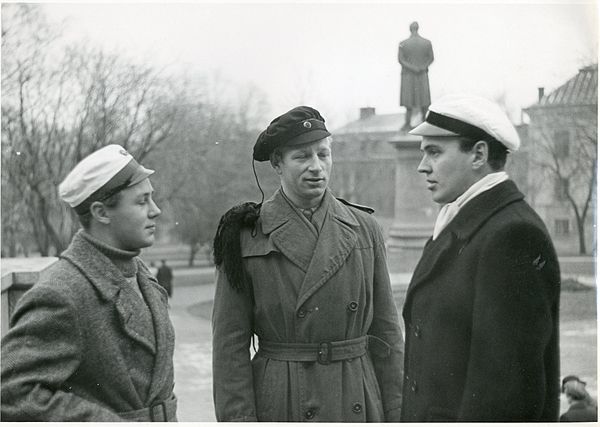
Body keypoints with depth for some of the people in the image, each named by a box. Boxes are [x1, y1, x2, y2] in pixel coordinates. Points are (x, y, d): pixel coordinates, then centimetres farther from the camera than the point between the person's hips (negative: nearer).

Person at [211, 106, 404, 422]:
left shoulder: (364, 229, 5)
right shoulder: (246, 237, -4)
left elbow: (385, 333, 7)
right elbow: (230, 345, -5)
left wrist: (395, 415, 4)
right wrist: (240, 419, -10)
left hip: (359, 404, 3)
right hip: (280, 405, -2)